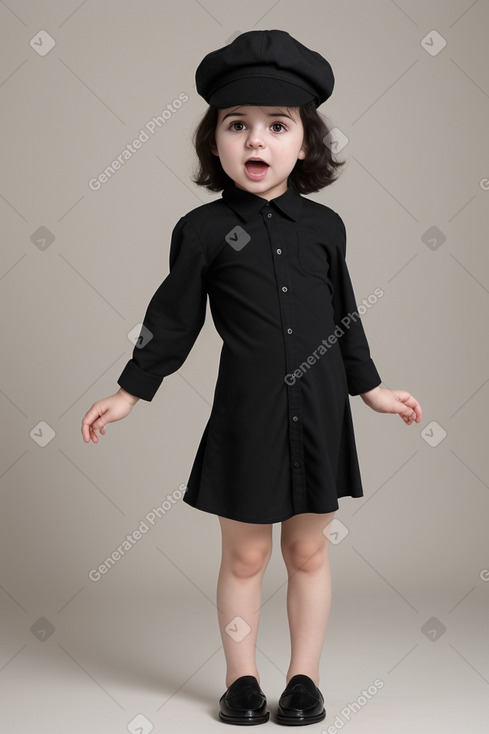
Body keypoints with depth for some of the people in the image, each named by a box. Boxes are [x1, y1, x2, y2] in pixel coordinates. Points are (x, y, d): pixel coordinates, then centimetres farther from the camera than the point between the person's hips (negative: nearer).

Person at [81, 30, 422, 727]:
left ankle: (304, 678, 27)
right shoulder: (203, 230, -4)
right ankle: (242, 680, 27)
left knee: (309, 551, 12)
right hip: (246, 416, -2)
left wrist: (372, 387, 17)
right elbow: (173, 320, 3)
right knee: (244, 556, 9)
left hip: (319, 414, 2)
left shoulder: (324, 226, 3)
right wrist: (131, 392, 5)